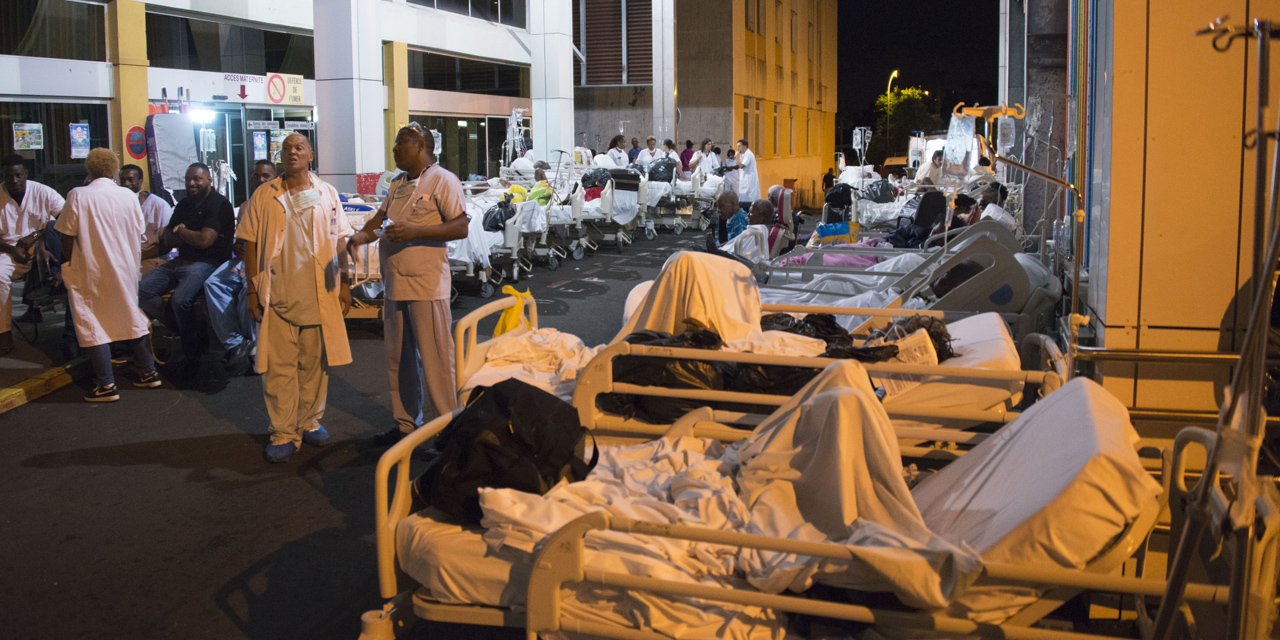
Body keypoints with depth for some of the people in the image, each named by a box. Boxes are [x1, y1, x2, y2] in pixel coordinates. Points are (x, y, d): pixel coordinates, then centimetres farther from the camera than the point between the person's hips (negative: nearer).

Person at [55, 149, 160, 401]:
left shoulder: (78, 196, -10)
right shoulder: (129, 196, -1)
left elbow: (67, 237, -7)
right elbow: (138, 234, 6)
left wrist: (69, 267, 6)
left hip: (91, 272, -4)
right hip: (125, 269, 4)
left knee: (93, 325, 2)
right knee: (130, 317, 16)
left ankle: (106, 385, -1)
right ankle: (148, 373, 20)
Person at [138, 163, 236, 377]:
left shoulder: (219, 204, -8)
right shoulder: (184, 204, 18)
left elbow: (204, 240, -18)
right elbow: (167, 239, 16)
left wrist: (181, 231, 1)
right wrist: (189, 235, -6)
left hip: (207, 261, -9)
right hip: (180, 261, 9)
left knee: (180, 299, -32)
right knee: (142, 291, -8)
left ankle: (191, 356, -14)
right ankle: (182, 330, -3)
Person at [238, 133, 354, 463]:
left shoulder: (326, 194, 8)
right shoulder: (264, 196, 4)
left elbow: (339, 241, 11)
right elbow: (251, 245, 4)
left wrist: (344, 284, 6)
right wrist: (252, 291, -1)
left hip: (319, 295, 1)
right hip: (277, 295, -1)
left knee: (315, 363, 8)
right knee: (279, 367, 0)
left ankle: (310, 422, 23)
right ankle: (283, 433, 8)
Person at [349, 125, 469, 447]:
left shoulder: (443, 181, -7)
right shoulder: (398, 185, 19)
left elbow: (460, 227, -14)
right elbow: (380, 218, 23)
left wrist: (414, 232, -23)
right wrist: (362, 234, 1)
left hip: (427, 285, -8)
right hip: (395, 284, 8)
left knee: (435, 360, -4)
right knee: (398, 360, 14)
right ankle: (406, 424, 26)